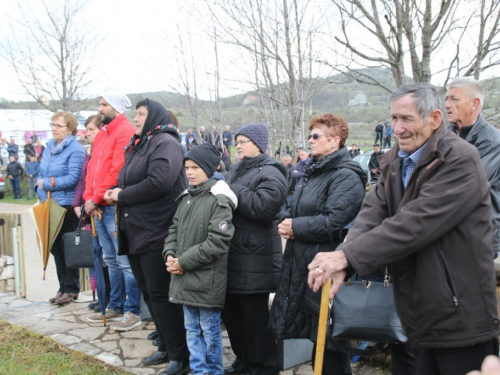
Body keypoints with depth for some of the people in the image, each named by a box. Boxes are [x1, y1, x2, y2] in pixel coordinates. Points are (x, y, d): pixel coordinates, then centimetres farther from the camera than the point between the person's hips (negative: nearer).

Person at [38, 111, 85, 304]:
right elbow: (42, 174, 19)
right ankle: (63, 288, 23)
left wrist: (47, 183, -14)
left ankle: (71, 290, 12)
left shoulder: (75, 150, -11)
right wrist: (40, 190, 0)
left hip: (67, 205, -8)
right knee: (55, 248, 12)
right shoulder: (49, 147, 13)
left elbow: (73, 178, -19)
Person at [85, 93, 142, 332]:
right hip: (98, 207, 9)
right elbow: (92, 168, 16)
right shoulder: (102, 134, 19)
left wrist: (96, 199, -13)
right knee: (111, 260, 15)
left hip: (115, 206, -9)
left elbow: (118, 171, -17)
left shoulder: (126, 132, -10)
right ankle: (115, 307, 25)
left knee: (124, 261, -4)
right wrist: (89, 198, 2)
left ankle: (133, 312, 3)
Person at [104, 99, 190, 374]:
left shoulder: (165, 142, -11)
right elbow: (129, 181, 22)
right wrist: (117, 191, 0)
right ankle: (166, 348, 28)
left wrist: (122, 196, -14)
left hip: (157, 233, -10)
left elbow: (158, 182, -25)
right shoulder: (139, 145, 18)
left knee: (161, 295, -4)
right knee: (148, 292, 15)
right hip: (136, 232, 10)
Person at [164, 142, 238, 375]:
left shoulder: (219, 200, -14)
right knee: (192, 329, 16)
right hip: (185, 278, 7)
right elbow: (174, 229, 16)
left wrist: (184, 262, -17)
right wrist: (170, 255, -4)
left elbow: (218, 242, -20)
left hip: (208, 279, -7)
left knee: (210, 330, 6)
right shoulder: (187, 197, 10)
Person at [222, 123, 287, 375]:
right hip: (231, 255, 9)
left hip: (254, 259, -9)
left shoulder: (270, 174, -9)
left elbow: (263, 207, -25)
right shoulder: (235, 170, 17)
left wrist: (231, 191, -18)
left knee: (255, 317, 1)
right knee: (231, 312, 16)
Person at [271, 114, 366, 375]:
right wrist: (285, 221, -2)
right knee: (315, 332, 18)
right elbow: (295, 208, 20)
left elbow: (333, 222, -25)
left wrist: (295, 228, -16)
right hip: (302, 263, 9)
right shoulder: (313, 171, 15)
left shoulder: (346, 176, -15)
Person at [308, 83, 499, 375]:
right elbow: (372, 214, -5)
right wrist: (340, 261, -22)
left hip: (461, 316, -7)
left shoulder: (461, 160, -16)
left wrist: (347, 256, -28)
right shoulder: (396, 163, 9)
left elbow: (415, 222, -26)